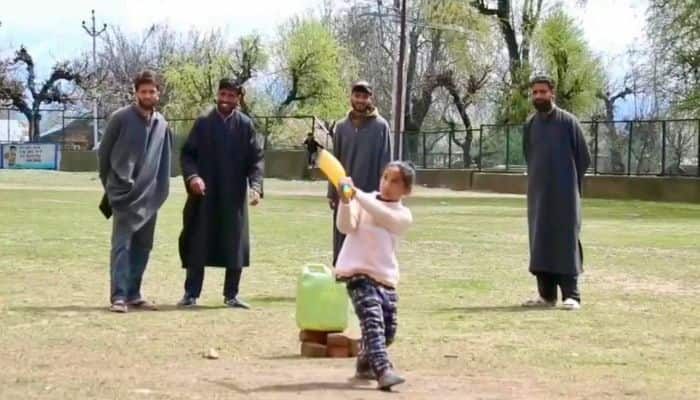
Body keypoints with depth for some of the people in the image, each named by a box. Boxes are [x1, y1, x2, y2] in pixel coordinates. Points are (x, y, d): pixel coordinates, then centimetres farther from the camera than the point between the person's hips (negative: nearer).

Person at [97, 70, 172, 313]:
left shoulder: (162, 124, 9)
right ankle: (119, 296, -12)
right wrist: (111, 184, 7)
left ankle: (133, 294, 18)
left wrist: (161, 191, 10)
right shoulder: (121, 118, -5)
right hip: (124, 195, -5)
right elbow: (103, 153, 2)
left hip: (150, 197, 5)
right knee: (122, 245, -10)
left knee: (142, 247, 9)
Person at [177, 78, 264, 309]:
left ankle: (231, 295, 14)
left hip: (234, 196, 0)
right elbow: (187, 154, 2)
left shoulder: (245, 126, 1)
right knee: (198, 244, 3)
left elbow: (256, 158, -1)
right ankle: (191, 293, 9)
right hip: (204, 195, 0)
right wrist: (192, 176, -17)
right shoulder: (203, 124, 2)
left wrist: (255, 186, -15)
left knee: (235, 245, 4)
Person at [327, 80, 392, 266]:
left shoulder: (380, 126, -3)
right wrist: (332, 193, 6)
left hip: (370, 195, -4)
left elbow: (385, 163, -5)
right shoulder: (342, 127, 8)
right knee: (342, 241, 7)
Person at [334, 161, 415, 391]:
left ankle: (365, 365, 36)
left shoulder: (403, 215, 5)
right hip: (358, 272, -4)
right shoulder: (361, 201, 5)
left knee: (387, 331, 10)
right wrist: (345, 201, -26)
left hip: (386, 277, 4)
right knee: (372, 321, -21)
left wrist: (356, 193, -24)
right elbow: (346, 226, -10)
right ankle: (383, 371, -32)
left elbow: (382, 215, -16)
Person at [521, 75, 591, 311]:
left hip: (564, 194, -5)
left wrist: (571, 184, 1)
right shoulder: (530, 125, 9)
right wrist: (537, 181, 13)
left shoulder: (568, 122, -5)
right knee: (540, 242, 5)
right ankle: (546, 294, 10)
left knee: (566, 242, -7)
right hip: (538, 194, 5)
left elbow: (584, 158, -1)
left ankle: (571, 295, -7)